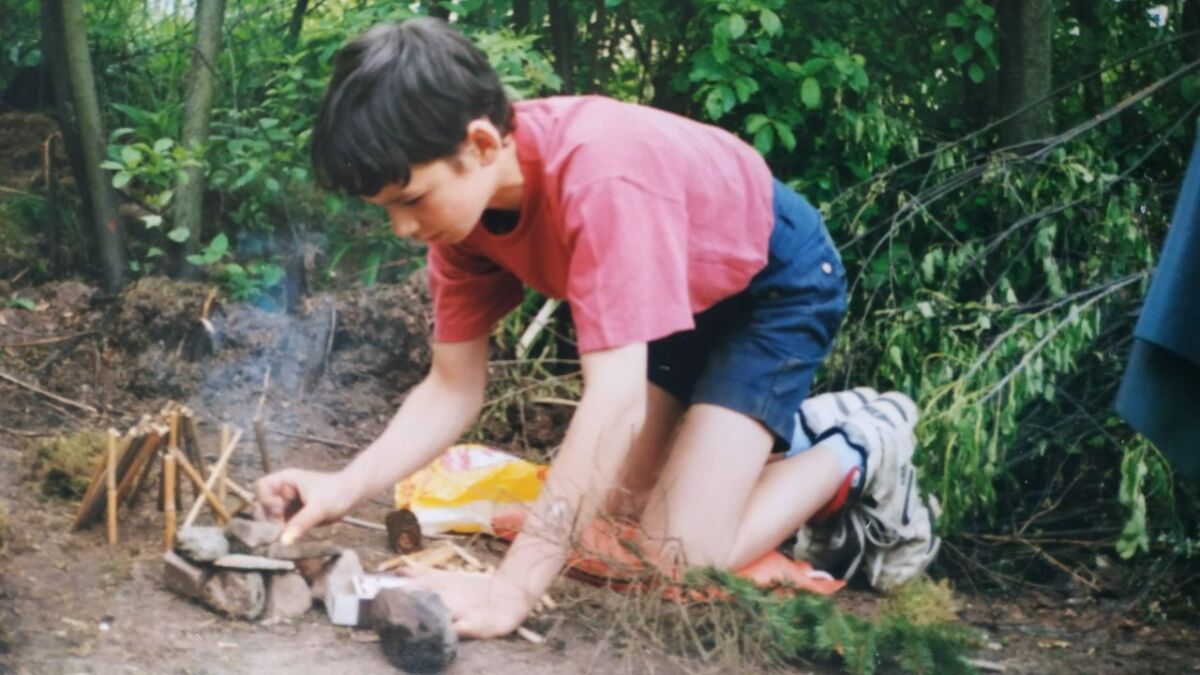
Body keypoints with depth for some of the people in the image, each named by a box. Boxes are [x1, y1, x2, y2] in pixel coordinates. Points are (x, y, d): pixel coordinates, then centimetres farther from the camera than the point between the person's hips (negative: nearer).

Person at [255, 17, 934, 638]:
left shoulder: (599, 175, -41)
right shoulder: (462, 191, -16)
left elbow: (616, 405, -45)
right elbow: (453, 389, -9)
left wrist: (510, 590, -47)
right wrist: (345, 487, -26)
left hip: (777, 278, -8)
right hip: (687, 294, 8)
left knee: (683, 555, -15)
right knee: (617, 507, 13)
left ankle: (858, 450, 8)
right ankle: (792, 429, 31)